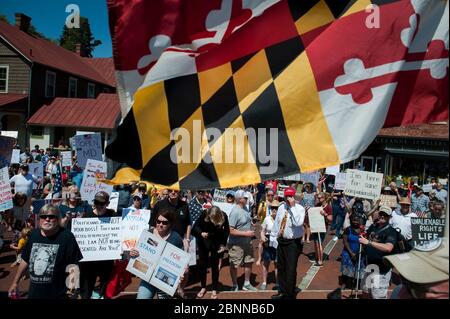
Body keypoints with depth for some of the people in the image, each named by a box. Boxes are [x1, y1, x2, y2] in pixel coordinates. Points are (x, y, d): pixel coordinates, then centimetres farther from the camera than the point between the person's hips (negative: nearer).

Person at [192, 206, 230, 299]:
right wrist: (201, 233, -37)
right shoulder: (204, 214, -29)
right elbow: (196, 227, -17)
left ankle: (214, 290, 20)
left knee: (215, 265, 5)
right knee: (202, 264, 8)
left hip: (216, 243, 0)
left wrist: (223, 244, -13)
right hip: (203, 242, 1)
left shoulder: (224, 216, -26)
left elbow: (226, 230, -7)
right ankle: (203, 287, 26)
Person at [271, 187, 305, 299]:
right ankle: (282, 292, 33)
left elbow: (298, 223, -28)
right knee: (280, 268, 16)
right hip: (281, 241, 6)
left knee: (291, 269, -1)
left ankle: (290, 295, 15)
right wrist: (273, 237, 17)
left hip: (293, 243, -6)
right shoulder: (281, 208, 8)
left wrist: (292, 207, -26)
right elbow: (276, 223, 16)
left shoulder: (299, 208, -11)